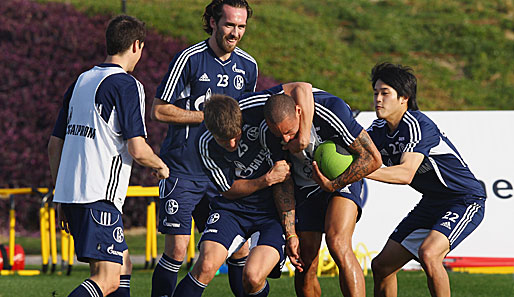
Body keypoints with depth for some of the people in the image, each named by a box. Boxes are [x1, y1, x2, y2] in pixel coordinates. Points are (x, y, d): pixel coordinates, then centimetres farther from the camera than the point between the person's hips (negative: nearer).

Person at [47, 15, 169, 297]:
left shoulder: (80, 82, 16)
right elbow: (137, 150, -13)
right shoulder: (127, 85, -7)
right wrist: (161, 166, 8)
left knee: (122, 266, 18)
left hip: (70, 192, 9)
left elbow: (54, 145, 18)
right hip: (99, 196, -9)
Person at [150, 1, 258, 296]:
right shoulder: (189, 59, -9)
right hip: (182, 169, -5)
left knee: (239, 249, 2)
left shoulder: (248, 66, 8)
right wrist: (210, 116, -12)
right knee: (176, 251, -10)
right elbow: (160, 110, -8)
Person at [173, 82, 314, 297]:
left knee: (253, 277, -20)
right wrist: (267, 180, -22)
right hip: (233, 207, 1)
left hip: (274, 210, -1)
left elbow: (302, 89, -22)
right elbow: (228, 190, -6)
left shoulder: (252, 108, -20)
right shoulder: (206, 145, -16)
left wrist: (303, 138, -30)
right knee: (205, 266, -20)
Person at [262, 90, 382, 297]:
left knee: (338, 245, -28)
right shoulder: (272, 135, -17)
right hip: (304, 187, 4)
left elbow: (373, 158, -26)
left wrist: (333, 185, -29)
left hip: (343, 179, -4)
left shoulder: (333, 110, -31)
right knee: (305, 269, -3)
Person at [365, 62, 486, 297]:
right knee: (381, 266, 4)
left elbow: (406, 173, -37)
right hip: (430, 205, 9)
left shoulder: (418, 126, -25)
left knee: (428, 254, -33)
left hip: (466, 201, -9)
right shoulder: (379, 130, 0)